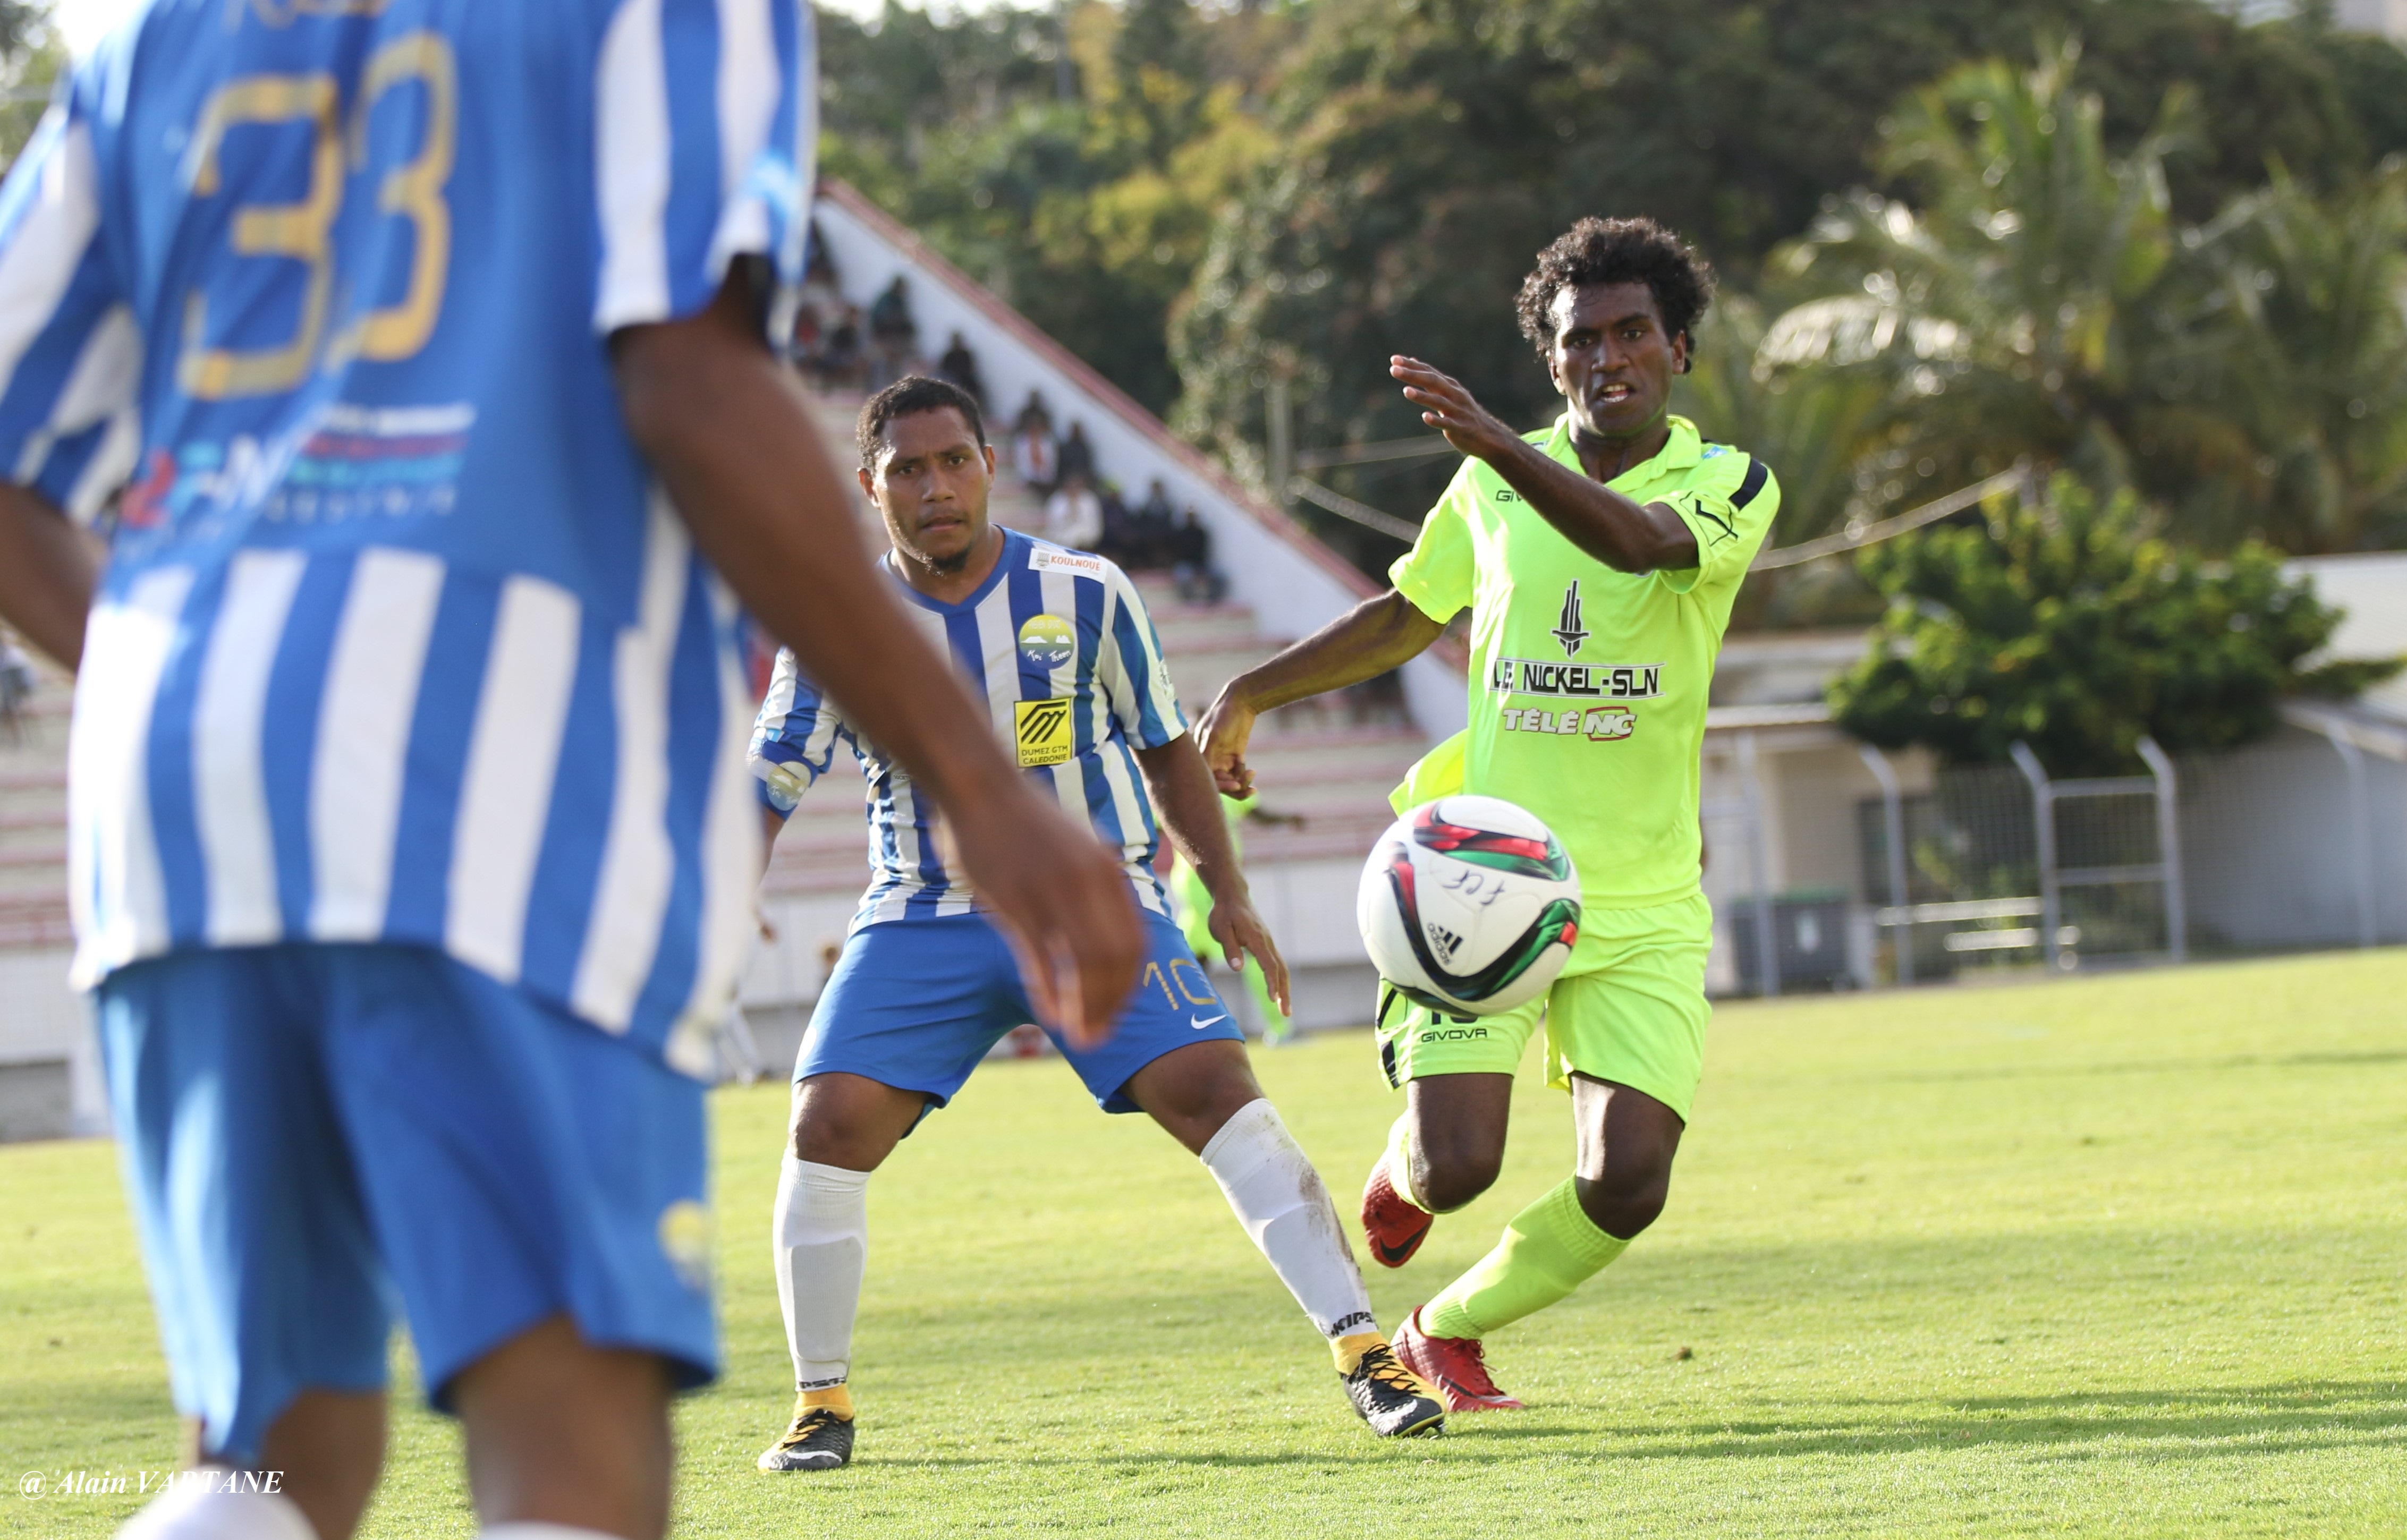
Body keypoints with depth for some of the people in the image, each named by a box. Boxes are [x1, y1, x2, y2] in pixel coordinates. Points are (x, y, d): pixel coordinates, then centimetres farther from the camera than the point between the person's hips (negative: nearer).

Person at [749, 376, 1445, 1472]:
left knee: (1214, 1092, -18)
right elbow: (764, 789, -3)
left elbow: (1164, 748, 10)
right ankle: (821, 1404, 2)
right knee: (829, 1126, -15)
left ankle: (1363, 1352, -15)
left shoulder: (1085, 596, -3)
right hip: (924, 920, 1)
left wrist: (1227, 892, 7)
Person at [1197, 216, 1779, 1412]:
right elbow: (1409, 613, 26)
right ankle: (1404, 1161, 25)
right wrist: (1253, 691, 20)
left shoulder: (1729, 484, -2)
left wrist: (1494, 443, -41)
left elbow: (1640, 542, -26)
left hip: (1644, 909, -1)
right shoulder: (1494, 484, 8)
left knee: (1626, 1184, -12)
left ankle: (1446, 1331, 17)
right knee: (1457, 1165, -15)